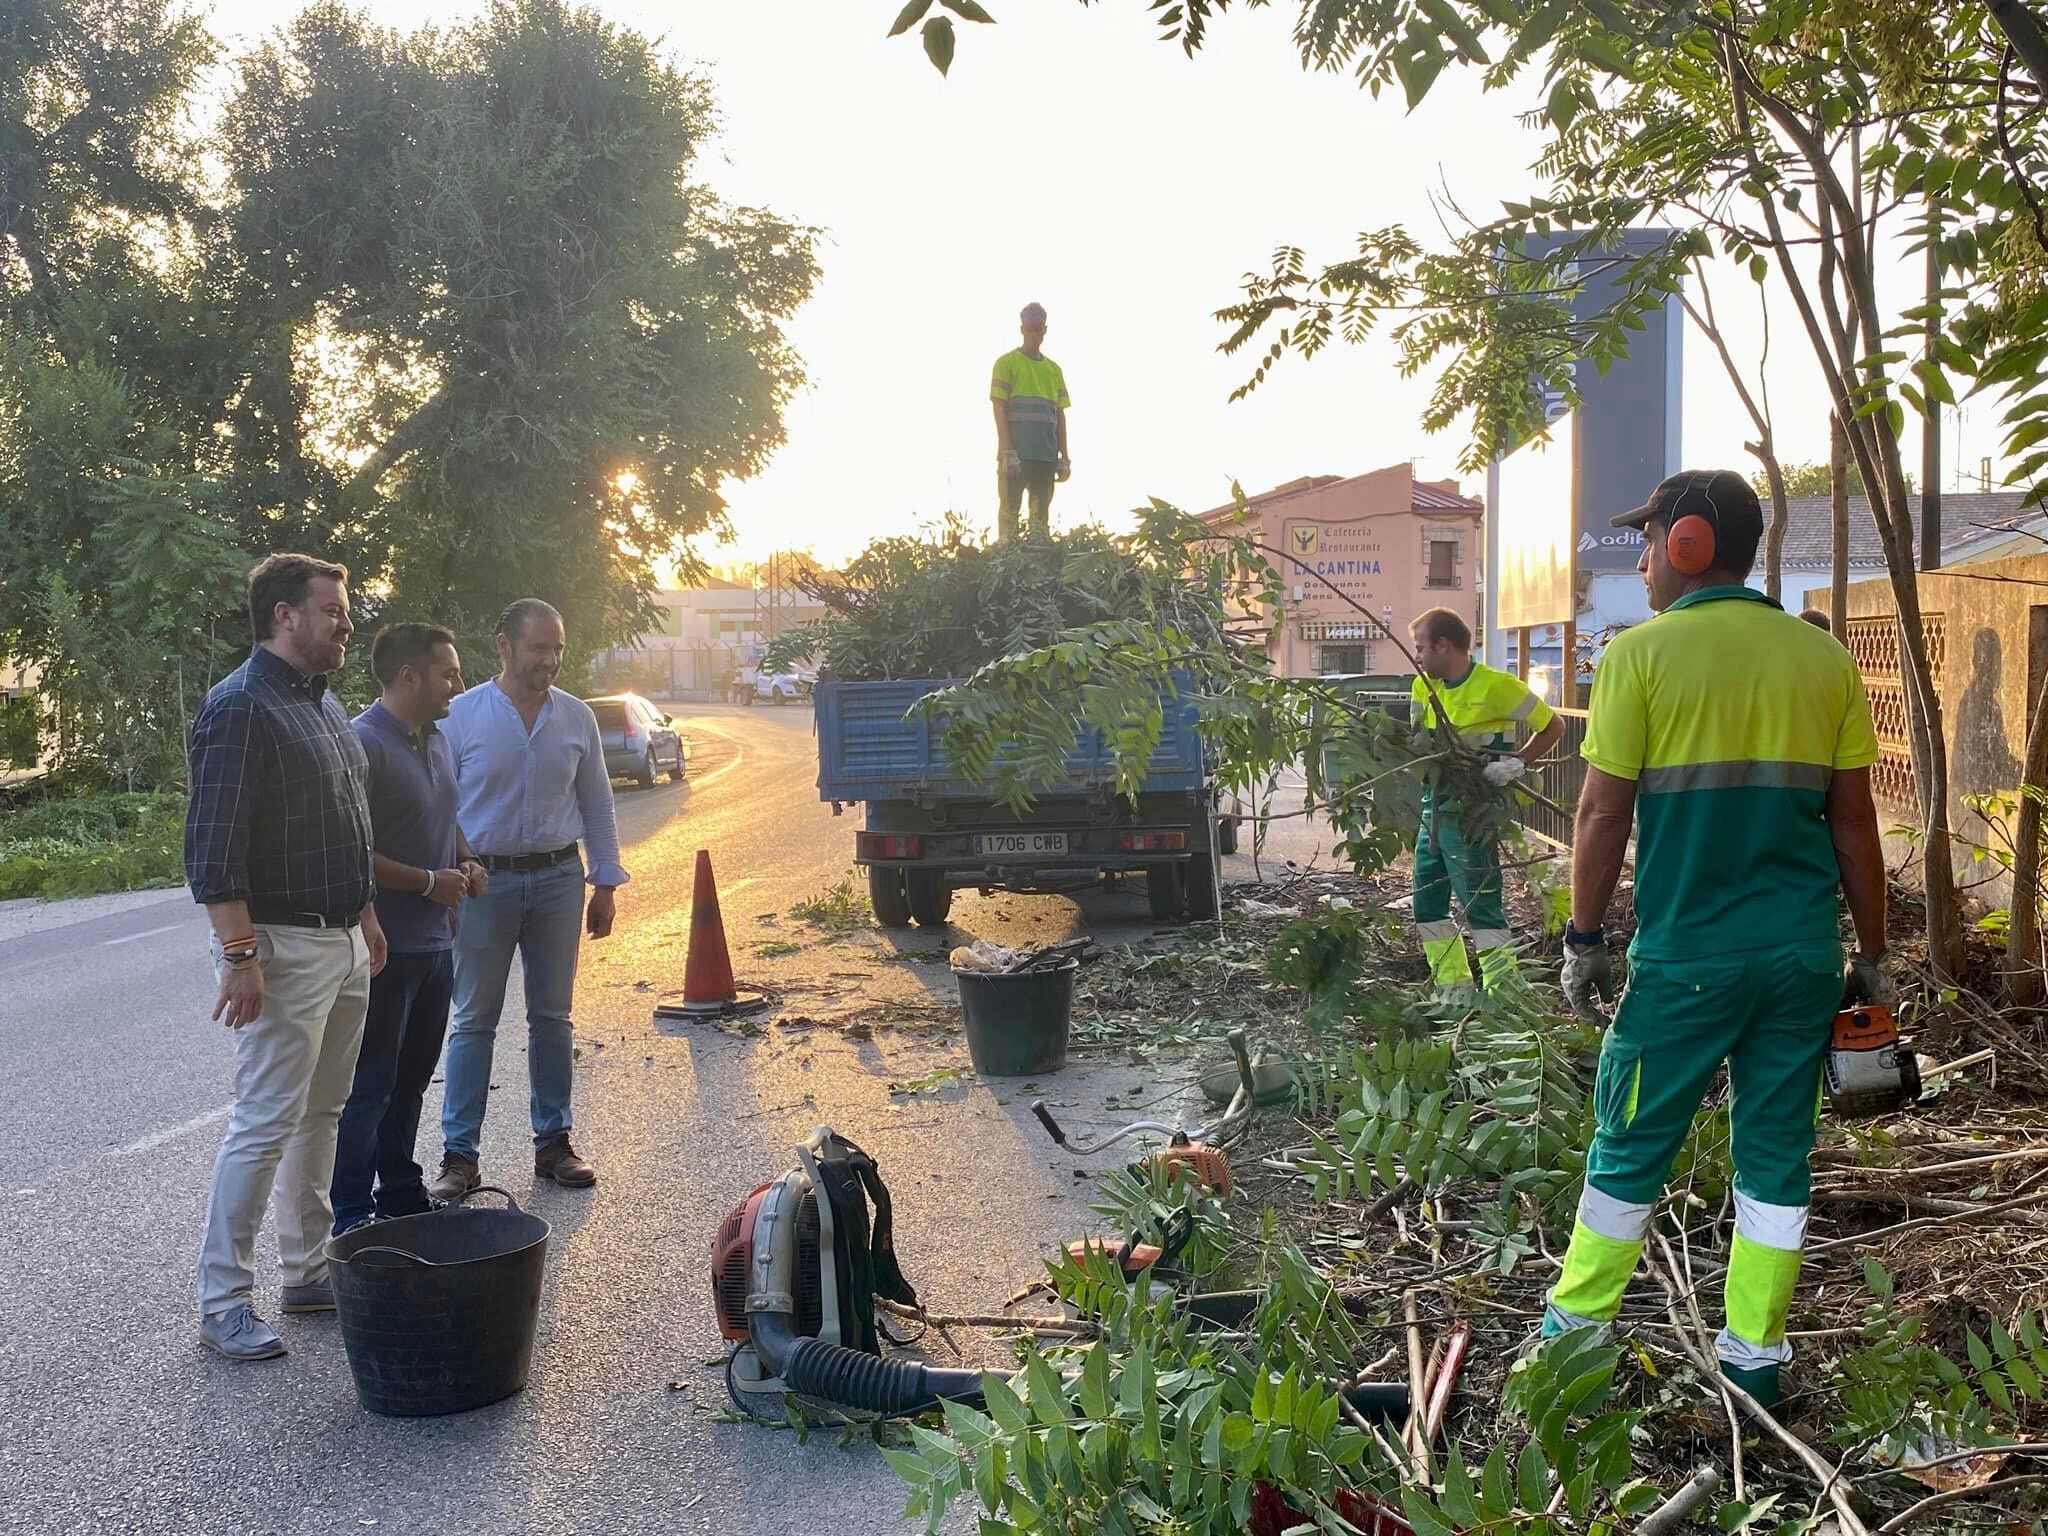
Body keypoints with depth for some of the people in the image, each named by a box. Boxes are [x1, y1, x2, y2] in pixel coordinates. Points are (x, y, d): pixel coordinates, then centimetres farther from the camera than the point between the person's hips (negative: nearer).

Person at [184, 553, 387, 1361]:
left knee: (320, 1114, 14)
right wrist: (240, 955, -23)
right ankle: (222, 1302, 4)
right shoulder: (240, 706, -15)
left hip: (342, 941, 9)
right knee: (265, 1124, -6)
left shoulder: (325, 702, 14)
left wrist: (366, 916, 21)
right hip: (282, 946, -9)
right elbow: (213, 847, -20)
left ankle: (307, 1271, 25)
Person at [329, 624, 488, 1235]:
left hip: (435, 940, 9)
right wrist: (428, 882, -18)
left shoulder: (436, 738, 12)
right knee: (370, 1086, -1)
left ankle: (401, 1195, 31)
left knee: (412, 1078, 18)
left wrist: (466, 860, 7)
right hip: (386, 947, -9)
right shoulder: (363, 744, -17)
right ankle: (352, 1219, 9)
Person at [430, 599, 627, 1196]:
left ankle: (553, 1142, 19)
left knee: (552, 1018, 9)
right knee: (474, 1021, 3)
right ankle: (459, 1154, 9)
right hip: (484, 882, -2)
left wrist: (605, 883, 7)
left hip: (558, 879, 3)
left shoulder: (576, 717, 5)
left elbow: (596, 804, 10)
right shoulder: (460, 715, -4)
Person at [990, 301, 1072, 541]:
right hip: (1016, 452, -5)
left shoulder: (1054, 369, 19)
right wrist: (1007, 453, -13)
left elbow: (1060, 415, 17)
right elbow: (999, 408, -3)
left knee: (1041, 511, 4)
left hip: (1046, 454, 5)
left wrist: (1064, 457, 9)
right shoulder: (1007, 363, 5)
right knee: (1010, 507, -6)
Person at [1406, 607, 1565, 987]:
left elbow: (1553, 727, -6)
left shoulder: (1496, 686, -13)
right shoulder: (1424, 687, 8)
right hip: (1434, 810, 8)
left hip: (1471, 816, -8)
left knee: (1481, 905, -7)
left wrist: (1518, 764, -18)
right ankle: (1454, 988, 23)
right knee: (1427, 902, 13)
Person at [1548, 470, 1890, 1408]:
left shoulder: (1642, 654, -7)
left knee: (1632, 1147, 9)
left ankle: (1575, 1329, 22)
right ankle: (1756, 1355, 21)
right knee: (1777, 1154, 13)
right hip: (1803, 957, 4)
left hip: (1688, 955, -3)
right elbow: (1854, 821, 7)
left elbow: (1603, 813, -8)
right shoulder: (1825, 659, 5)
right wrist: (1872, 956, 14)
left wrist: (1583, 936, 2)